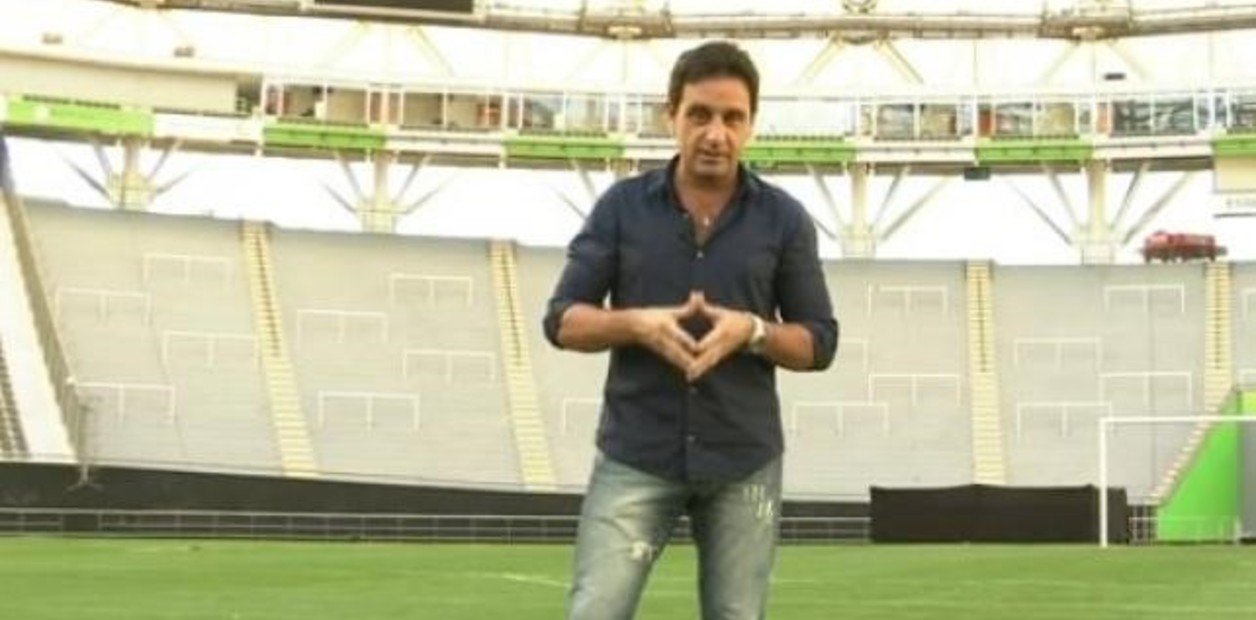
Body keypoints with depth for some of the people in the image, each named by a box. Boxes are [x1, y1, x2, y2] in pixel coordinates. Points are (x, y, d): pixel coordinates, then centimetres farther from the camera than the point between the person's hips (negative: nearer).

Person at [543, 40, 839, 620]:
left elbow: (819, 342, 5)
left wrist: (751, 331, -15)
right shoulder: (622, 205, 3)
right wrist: (638, 323, -16)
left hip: (743, 461, 1)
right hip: (635, 455, 0)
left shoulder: (783, 218, 3)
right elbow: (562, 320, 3)